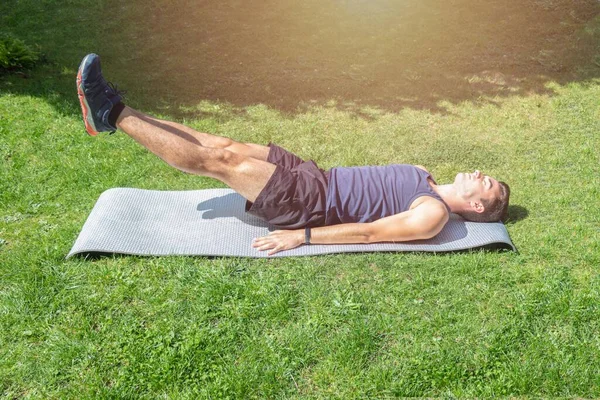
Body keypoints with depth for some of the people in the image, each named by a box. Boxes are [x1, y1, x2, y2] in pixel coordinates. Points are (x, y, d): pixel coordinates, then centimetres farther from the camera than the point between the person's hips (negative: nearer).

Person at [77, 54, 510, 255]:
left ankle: (115, 115, -8)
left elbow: (368, 232, -18)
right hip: (318, 177, 7)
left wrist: (301, 237, -21)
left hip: (313, 204, -7)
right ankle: (114, 112, -1)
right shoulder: (423, 176, 16)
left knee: (218, 160, -16)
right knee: (227, 146, -4)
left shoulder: (432, 215, -11)